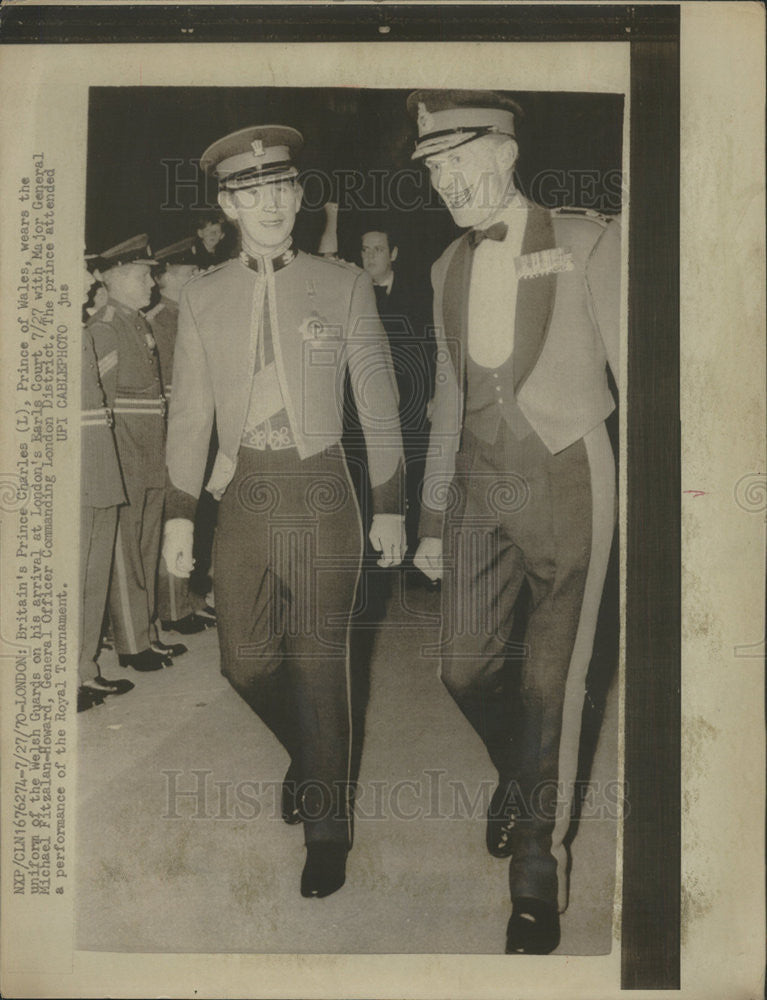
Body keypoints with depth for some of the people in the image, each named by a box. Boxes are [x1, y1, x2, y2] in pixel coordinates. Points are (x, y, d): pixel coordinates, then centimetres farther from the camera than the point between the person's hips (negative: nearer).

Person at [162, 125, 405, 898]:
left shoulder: (344, 285, 2)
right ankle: (303, 763, 38)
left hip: (321, 494, -2)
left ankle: (326, 825, 19)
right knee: (244, 659, 7)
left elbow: (378, 402, 4)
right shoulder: (202, 296, 7)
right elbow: (190, 413, 10)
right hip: (243, 496, 3)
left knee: (318, 661, 2)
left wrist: (389, 507, 3)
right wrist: (179, 513, 6)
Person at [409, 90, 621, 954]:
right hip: (479, 486, 5)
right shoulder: (449, 268, 9)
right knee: (465, 668, 7)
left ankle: (537, 863, 23)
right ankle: (521, 774, 40)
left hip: (565, 481, -4)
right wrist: (432, 520, 13)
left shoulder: (588, 242, -7)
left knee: (552, 683, 2)